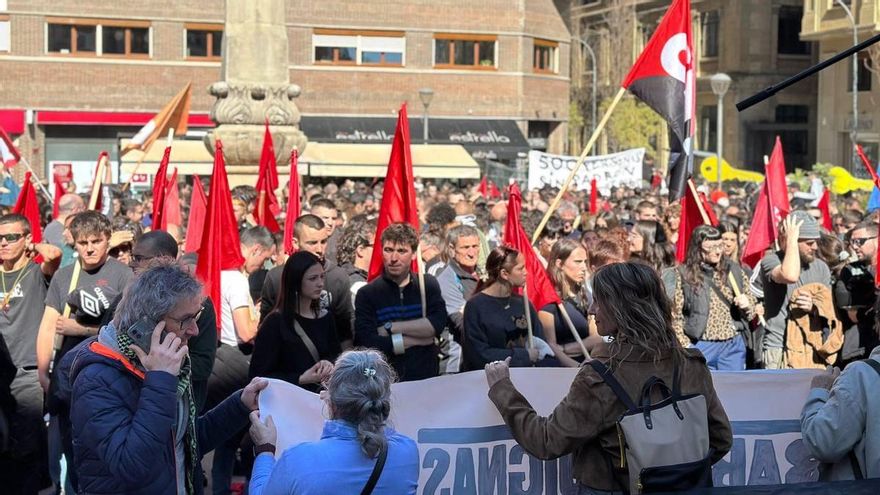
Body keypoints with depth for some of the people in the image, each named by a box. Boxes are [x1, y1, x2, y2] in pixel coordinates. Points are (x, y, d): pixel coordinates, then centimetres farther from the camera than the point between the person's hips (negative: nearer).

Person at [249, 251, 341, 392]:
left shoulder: (325, 317, 10)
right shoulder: (275, 323, -7)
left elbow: (337, 355, 21)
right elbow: (259, 376, -9)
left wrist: (329, 363, -2)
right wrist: (301, 379, -19)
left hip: (322, 395, 5)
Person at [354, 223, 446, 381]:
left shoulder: (428, 285, 9)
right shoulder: (366, 294, 2)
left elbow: (438, 323, -7)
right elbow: (366, 342, -10)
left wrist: (390, 328, -9)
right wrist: (417, 339, -7)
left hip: (426, 377, 1)